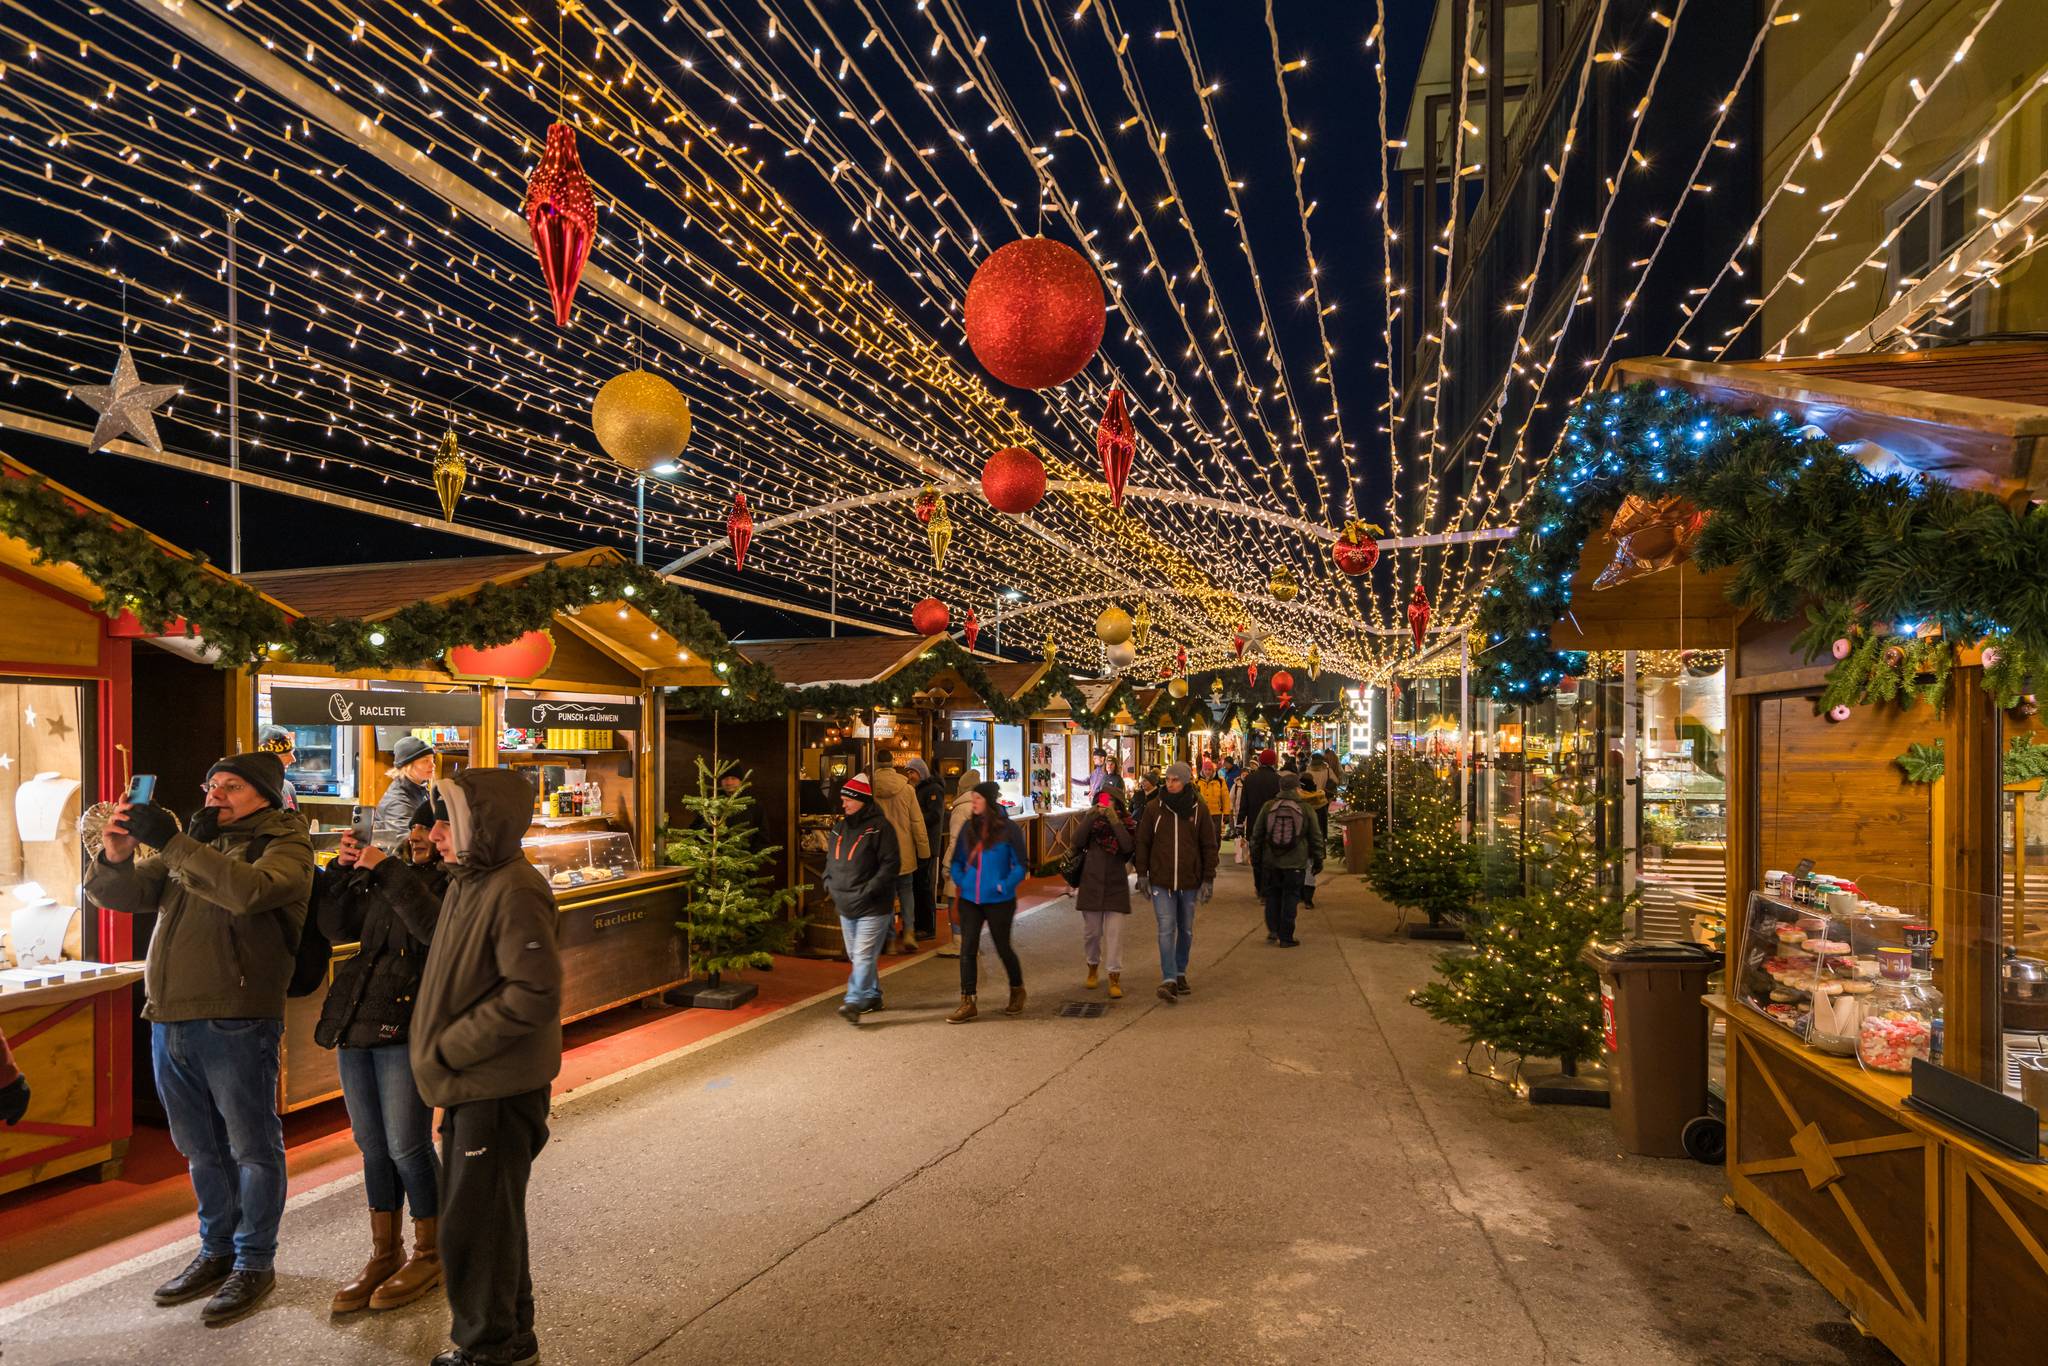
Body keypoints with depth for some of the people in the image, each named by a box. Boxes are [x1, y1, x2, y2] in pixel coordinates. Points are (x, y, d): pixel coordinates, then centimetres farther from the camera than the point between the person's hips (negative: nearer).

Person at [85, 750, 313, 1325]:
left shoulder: (284, 844, -5)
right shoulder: (194, 843, 15)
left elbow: (249, 890, -26)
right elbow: (115, 894, 11)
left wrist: (170, 842, -24)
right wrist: (115, 856, -11)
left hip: (235, 1024, -7)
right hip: (168, 1021, 7)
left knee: (252, 1148, 5)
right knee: (202, 1149, 18)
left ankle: (253, 1262, 19)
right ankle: (216, 1251, 34)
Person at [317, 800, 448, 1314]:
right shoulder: (389, 875, 13)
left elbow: (437, 927, -26)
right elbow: (337, 926, 11)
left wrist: (387, 872, -24)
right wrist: (341, 871, -2)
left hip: (408, 1027, -7)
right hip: (356, 1021, 7)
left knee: (406, 1146, -1)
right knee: (373, 1145, 15)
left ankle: (430, 1254, 18)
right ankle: (384, 1253, 29)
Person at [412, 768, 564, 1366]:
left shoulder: (514, 891, -20)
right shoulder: (469, 882, 10)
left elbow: (535, 995, -25)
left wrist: (452, 1047, -19)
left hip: (498, 1091, -9)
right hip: (469, 1087, 9)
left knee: (473, 1226, 3)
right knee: (486, 1217, 20)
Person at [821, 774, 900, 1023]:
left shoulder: (880, 827, -13)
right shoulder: (841, 828, 11)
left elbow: (891, 863, -17)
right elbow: (831, 859, 24)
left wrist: (869, 889, -21)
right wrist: (828, 881, 7)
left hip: (873, 908, -8)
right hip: (846, 906, 8)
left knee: (863, 956, -11)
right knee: (856, 956, 16)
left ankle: (854, 1002, -14)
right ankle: (872, 996, 29)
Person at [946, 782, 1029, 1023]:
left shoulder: (1009, 829, -9)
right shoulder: (969, 827, 4)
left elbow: (1021, 865, -6)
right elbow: (957, 860, 15)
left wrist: (1004, 886, -16)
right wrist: (960, 881, 0)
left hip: (998, 901, -4)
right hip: (970, 899, 4)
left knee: (1002, 947, 10)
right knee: (967, 948, 1)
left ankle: (1017, 991, 34)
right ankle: (967, 1003, 7)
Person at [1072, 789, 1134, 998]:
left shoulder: (1126, 824, -2)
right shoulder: (1091, 820, 2)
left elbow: (1128, 846, -21)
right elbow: (1077, 841, -13)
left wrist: (1114, 820, -27)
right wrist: (1089, 819, -24)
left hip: (1116, 886, -2)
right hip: (1091, 884, 2)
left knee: (1114, 933, -6)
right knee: (1091, 931, 12)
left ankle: (1115, 978, 0)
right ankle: (1093, 968, 34)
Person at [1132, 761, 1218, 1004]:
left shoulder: (1199, 809, -1)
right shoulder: (1154, 807, -1)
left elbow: (1209, 845, 4)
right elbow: (1142, 842, 5)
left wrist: (1208, 879, 1)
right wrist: (1142, 874, 1)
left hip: (1189, 881, 2)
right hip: (1161, 881, -1)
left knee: (1186, 930, 13)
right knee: (1166, 929, -9)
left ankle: (1180, 973, 29)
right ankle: (1169, 980, -11)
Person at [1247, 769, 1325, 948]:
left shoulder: (1268, 807, 1)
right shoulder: (1306, 809, -3)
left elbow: (1257, 835, 7)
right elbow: (1316, 838, 3)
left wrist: (1256, 858, 17)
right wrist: (1317, 860, 13)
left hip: (1271, 861, 2)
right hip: (1295, 864, -2)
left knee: (1272, 895, 17)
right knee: (1290, 898, 5)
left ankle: (1272, 930, 11)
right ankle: (1285, 937, 7)